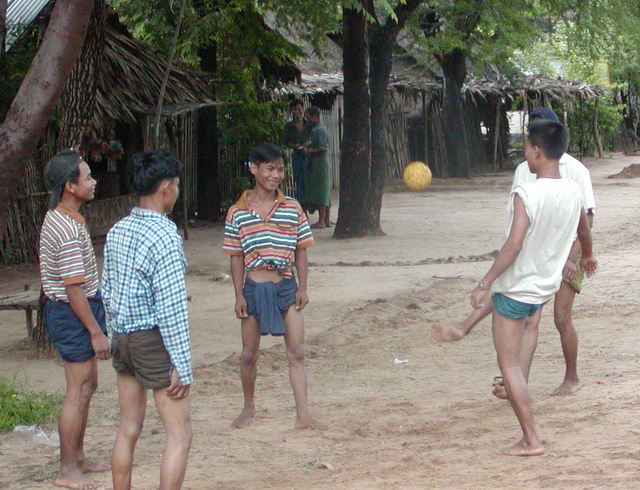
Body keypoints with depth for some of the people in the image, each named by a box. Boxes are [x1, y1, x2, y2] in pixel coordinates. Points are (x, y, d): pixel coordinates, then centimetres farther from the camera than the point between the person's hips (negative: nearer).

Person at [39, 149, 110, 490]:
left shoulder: (58, 219, 10)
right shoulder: (68, 230, -23)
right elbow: (73, 287, -25)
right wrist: (96, 332, -21)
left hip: (69, 310, 10)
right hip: (73, 313, -10)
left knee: (87, 385, 18)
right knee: (78, 392, -4)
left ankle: (78, 457, 28)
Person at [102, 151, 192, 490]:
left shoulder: (117, 231, 6)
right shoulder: (165, 237, -18)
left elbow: (107, 292, 13)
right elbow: (171, 307, -20)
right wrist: (182, 366, -17)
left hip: (122, 338, 8)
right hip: (153, 339, -8)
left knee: (127, 430, 15)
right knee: (179, 436, -1)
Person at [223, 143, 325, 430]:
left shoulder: (292, 208, 1)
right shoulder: (237, 213, -2)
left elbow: (301, 251, 5)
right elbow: (236, 257, 2)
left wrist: (302, 288, -1)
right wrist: (239, 295, -3)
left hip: (286, 286, 1)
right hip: (254, 287, 0)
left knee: (296, 353, -2)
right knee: (249, 354, 10)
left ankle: (303, 415, 0)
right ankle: (248, 408, 29)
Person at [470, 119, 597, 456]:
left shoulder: (525, 194, -24)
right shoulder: (573, 192, -3)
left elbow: (513, 246, -29)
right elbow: (584, 232, 17)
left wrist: (484, 285, -22)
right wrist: (587, 257, 38)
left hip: (515, 289, -7)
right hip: (547, 285, 7)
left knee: (508, 364, 1)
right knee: (531, 320, 38)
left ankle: (531, 439, 0)